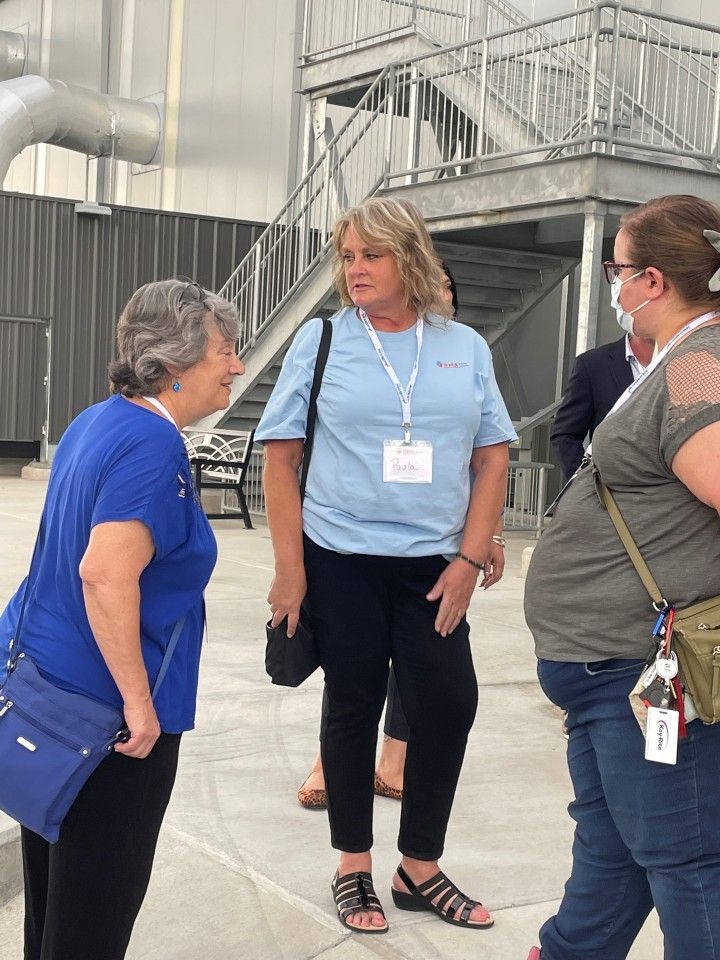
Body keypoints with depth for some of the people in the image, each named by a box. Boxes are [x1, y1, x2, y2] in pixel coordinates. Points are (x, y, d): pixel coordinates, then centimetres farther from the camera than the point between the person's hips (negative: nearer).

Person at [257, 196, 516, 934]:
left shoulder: (465, 347, 5)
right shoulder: (320, 340, 0)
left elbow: (492, 456, 6)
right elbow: (280, 456, -1)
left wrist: (470, 556, -3)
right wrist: (289, 564, -7)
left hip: (434, 564, 2)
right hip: (342, 561, -2)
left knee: (449, 704, 1)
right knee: (353, 706, 7)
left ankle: (419, 869, 20)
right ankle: (353, 869, 24)